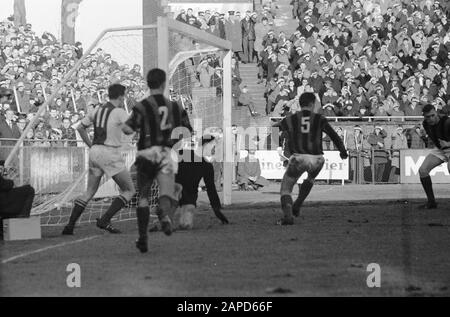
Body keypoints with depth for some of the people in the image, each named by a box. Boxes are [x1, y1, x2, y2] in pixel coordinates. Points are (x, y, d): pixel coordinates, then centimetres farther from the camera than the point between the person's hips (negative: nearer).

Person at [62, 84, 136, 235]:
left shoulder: (98, 110, 12)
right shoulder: (119, 112, -9)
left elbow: (81, 128, 18)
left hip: (95, 151, 7)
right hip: (110, 154, -7)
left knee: (90, 192, 16)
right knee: (129, 191, 3)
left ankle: (70, 226, 8)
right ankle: (105, 220, -8)